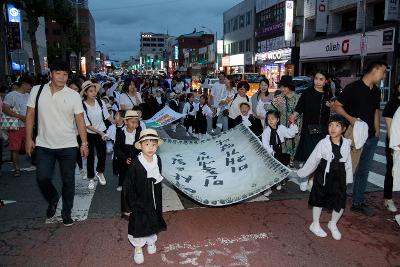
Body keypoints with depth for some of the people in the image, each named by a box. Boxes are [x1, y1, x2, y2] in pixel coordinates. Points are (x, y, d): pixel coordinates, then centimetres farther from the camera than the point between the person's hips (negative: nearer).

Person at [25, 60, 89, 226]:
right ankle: (52, 200, 34)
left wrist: (84, 143, -8)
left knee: (68, 181, 7)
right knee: (42, 178, 2)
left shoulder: (73, 95, -5)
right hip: (44, 145, 1)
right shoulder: (37, 91, -1)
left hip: (68, 146, -1)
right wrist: (29, 138, 0)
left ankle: (66, 211, 26)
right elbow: (30, 115, 4)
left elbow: (80, 120, -4)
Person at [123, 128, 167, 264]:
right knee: (138, 223, 10)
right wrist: (131, 204, -14)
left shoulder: (157, 160, -10)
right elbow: (128, 185, -17)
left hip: (154, 200, 4)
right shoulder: (135, 164, -24)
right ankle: (138, 248, 31)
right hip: (139, 202, -4)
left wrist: (158, 199, 9)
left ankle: (151, 241, 45)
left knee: (153, 221, 20)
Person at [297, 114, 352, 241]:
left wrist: (348, 179, 10)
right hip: (323, 177, -2)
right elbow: (312, 161, -7)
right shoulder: (323, 143, -15)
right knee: (319, 201, 12)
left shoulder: (346, 144, -6)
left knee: (340, 204, 5)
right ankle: (315, 225, 34)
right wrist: (301, 173, -3)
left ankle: (333, 224, 34)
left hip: (339, 179, 3)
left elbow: (348, 163, 5)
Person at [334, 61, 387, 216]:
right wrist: (350, 118, -22)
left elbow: (376, 111, 22)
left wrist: (377, 132, 14)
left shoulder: (376, 91, 13)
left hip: (371, 138, 8)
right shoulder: (353, 88, -10)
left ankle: (358, 203, 25)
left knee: (364, 171, 14)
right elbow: (337, 106, -8)